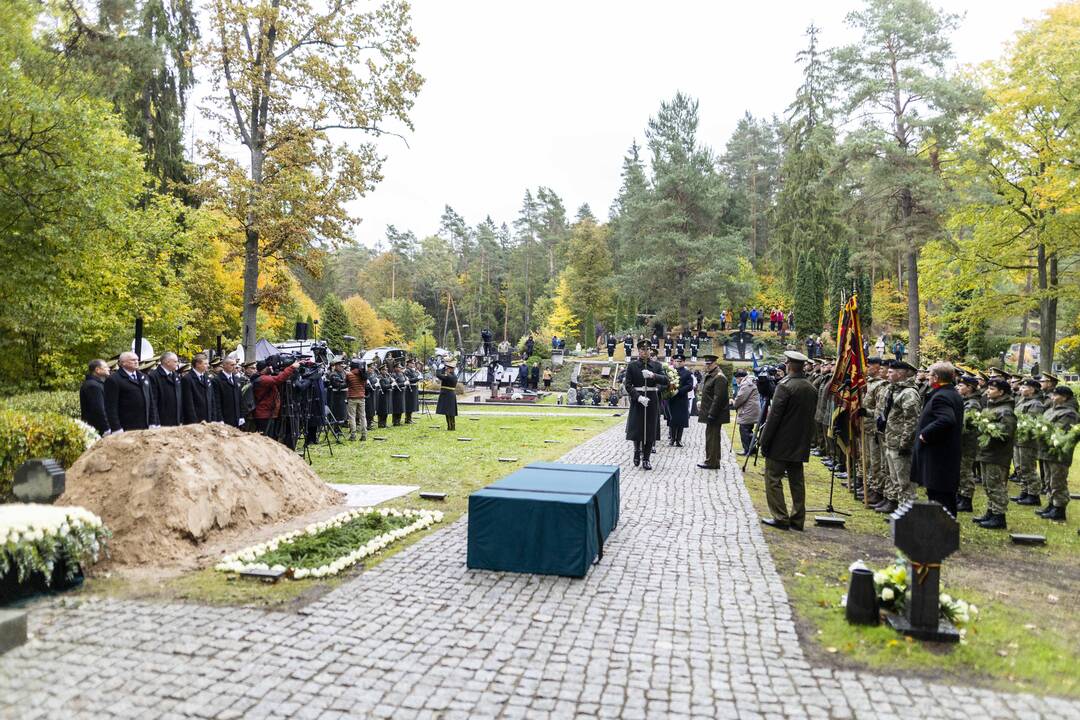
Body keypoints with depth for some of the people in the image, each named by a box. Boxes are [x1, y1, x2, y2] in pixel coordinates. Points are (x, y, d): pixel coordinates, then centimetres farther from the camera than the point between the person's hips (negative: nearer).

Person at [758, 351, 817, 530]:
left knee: (773, 479, 1)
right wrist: (805, 439, 19)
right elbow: (811, 416, 13)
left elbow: (774, 416, -17)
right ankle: (798, 519, 16)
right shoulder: (812, 389, 8)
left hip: (781, 444, -7)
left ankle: (780, 518, 0)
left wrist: (764, 442, -11)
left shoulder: (785, 386, -16)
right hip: (800, 445, 7)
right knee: (797, 481, 12)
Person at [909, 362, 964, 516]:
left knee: (937, 495, -6)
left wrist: (925, 434, -23)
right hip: (950, 455, 10)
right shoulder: (955, 395, 15)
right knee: (948, 494, 17)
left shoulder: (940, 397, -18)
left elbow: (946, 420, -33)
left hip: (937, 456, -10)